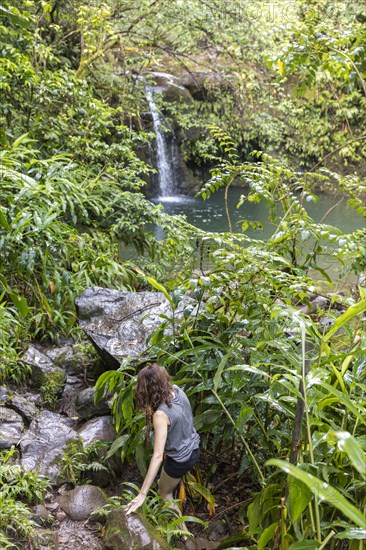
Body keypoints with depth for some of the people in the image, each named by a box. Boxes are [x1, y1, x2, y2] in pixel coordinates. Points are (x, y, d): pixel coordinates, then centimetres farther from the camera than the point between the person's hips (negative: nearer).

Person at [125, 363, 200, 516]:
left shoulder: (161, 414, -36)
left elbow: (158, 456, -37)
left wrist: (142, 494, -35)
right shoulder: (177, 389, -16)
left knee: (164, 493, 22)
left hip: (180, 459, -7)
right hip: (193, 448, 7)